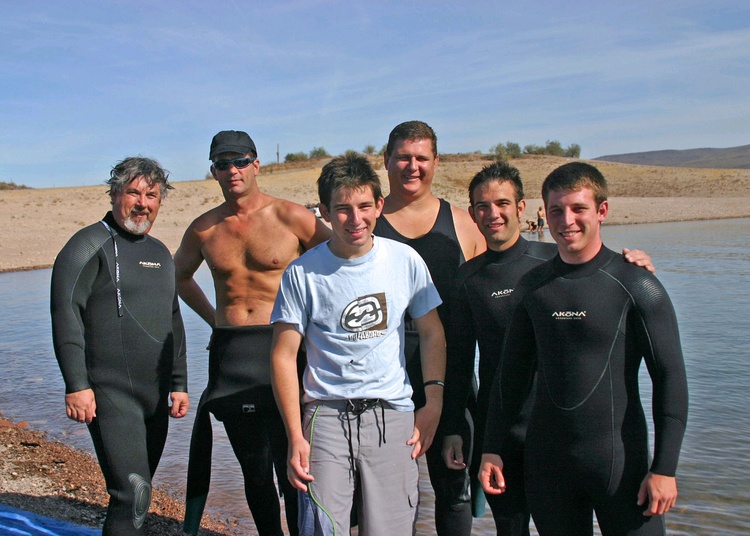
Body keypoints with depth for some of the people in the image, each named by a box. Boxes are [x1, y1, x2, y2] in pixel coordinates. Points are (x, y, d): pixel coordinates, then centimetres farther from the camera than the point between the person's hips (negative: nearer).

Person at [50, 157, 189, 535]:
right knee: (132, 493, -15)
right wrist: (76, 385, -16)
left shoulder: (160, 254, 17)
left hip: (155, 396, 7)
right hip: (110, 394, -7)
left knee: (133, 494, 12)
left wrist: (179, 384, 18)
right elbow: (65, 316, -10)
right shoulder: (90, 245, -4)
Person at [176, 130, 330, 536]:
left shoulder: (290, 217, -4)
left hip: (282, 347, -4)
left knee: (290, 465, -4)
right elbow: (180, 275, 27)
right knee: (253, 467, 11)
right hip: (229, 355, 4)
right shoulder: (204, 229, 8)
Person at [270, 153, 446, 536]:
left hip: (392, 417, 1)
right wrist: (295, 437, -6)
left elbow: (431, 333, 11)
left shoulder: (406, 261, 1)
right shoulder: (302, 273, -4)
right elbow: (284, 356, -2)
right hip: (326, 414, -1)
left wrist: (433, 402, 1)